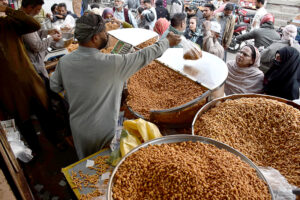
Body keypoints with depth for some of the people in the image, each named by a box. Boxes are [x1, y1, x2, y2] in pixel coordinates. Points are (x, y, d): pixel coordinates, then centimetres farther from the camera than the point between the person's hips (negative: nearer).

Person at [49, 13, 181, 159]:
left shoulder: (64, 61, -13)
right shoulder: (112, 63, -29)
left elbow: (55, 86, 3)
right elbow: (144, 56, -17)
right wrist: (167, 42, -2)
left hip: (78, 127, 5)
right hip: (103, 130, -4)